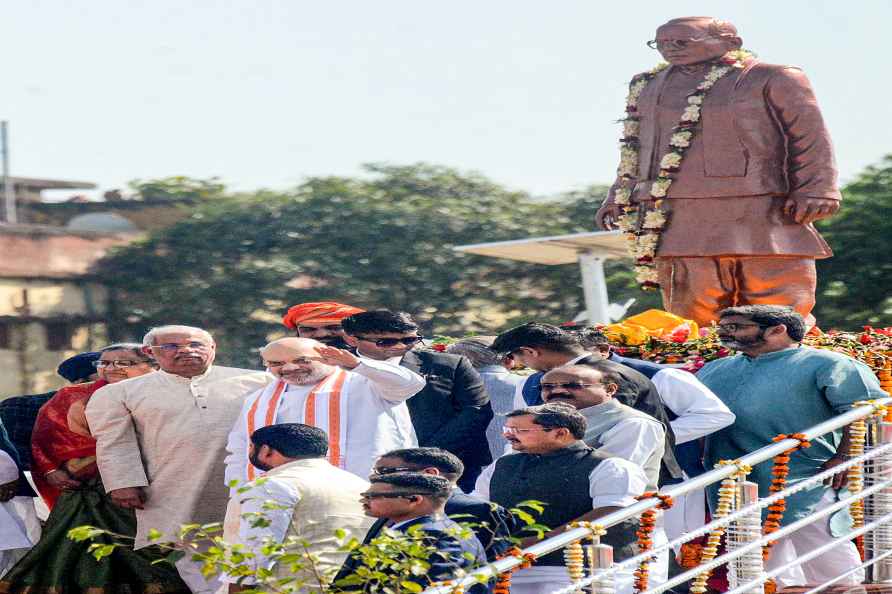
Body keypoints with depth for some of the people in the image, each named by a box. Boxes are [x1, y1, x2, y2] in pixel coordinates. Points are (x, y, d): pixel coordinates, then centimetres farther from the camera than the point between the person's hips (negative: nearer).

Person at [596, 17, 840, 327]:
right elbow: (636, 148, 31)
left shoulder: (772, 80, 5)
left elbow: (810, 139, 0)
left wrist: (815, 193, -11)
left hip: (763, 217, -4)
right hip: (682, 223, 4)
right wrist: (618, 195, 23)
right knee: (691, 316, -3)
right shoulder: (650, 88, 21)